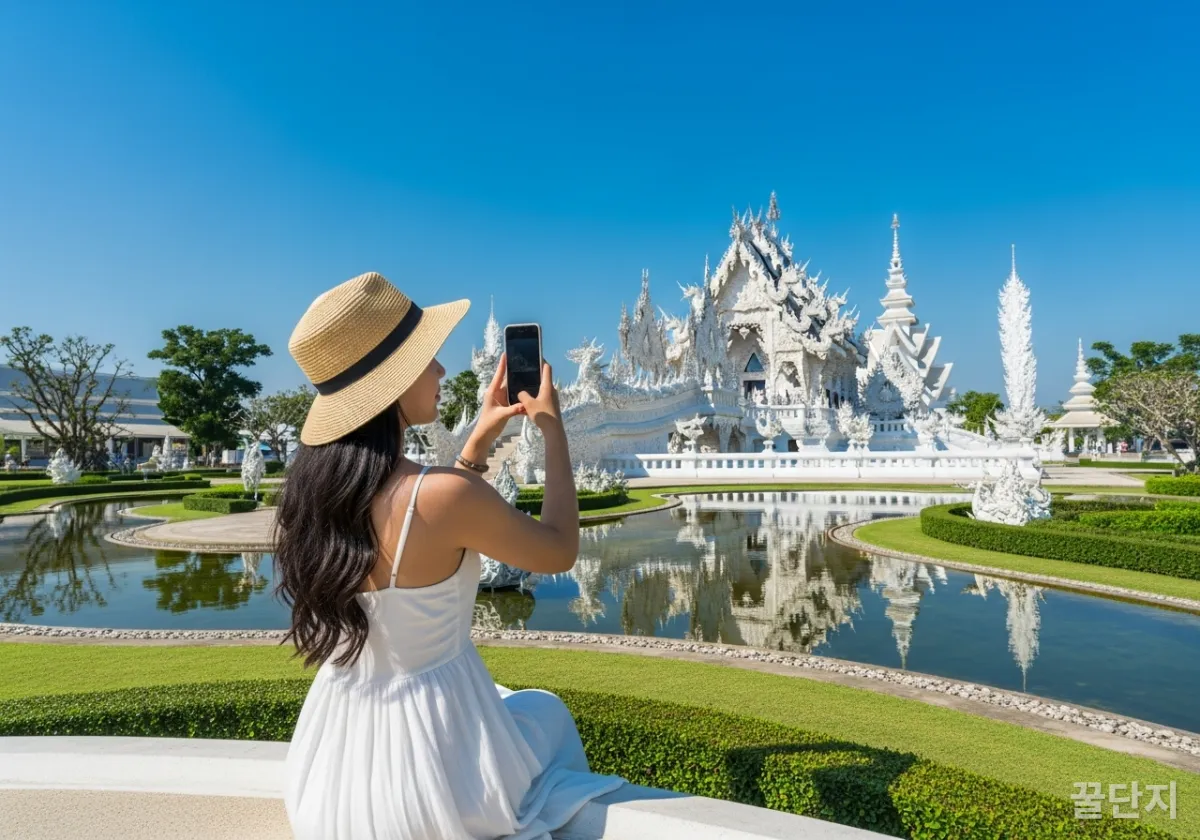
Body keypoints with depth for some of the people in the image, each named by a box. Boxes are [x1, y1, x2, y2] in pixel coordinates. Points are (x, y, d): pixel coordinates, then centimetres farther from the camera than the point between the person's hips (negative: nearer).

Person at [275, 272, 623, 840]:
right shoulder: (444, 496, -28)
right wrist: (553, 430, -1)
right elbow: (559, 551, -10)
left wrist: (478, 444, 10)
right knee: (549, 713, 27)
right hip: (429, 785, -6)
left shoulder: (309, 488, -6)